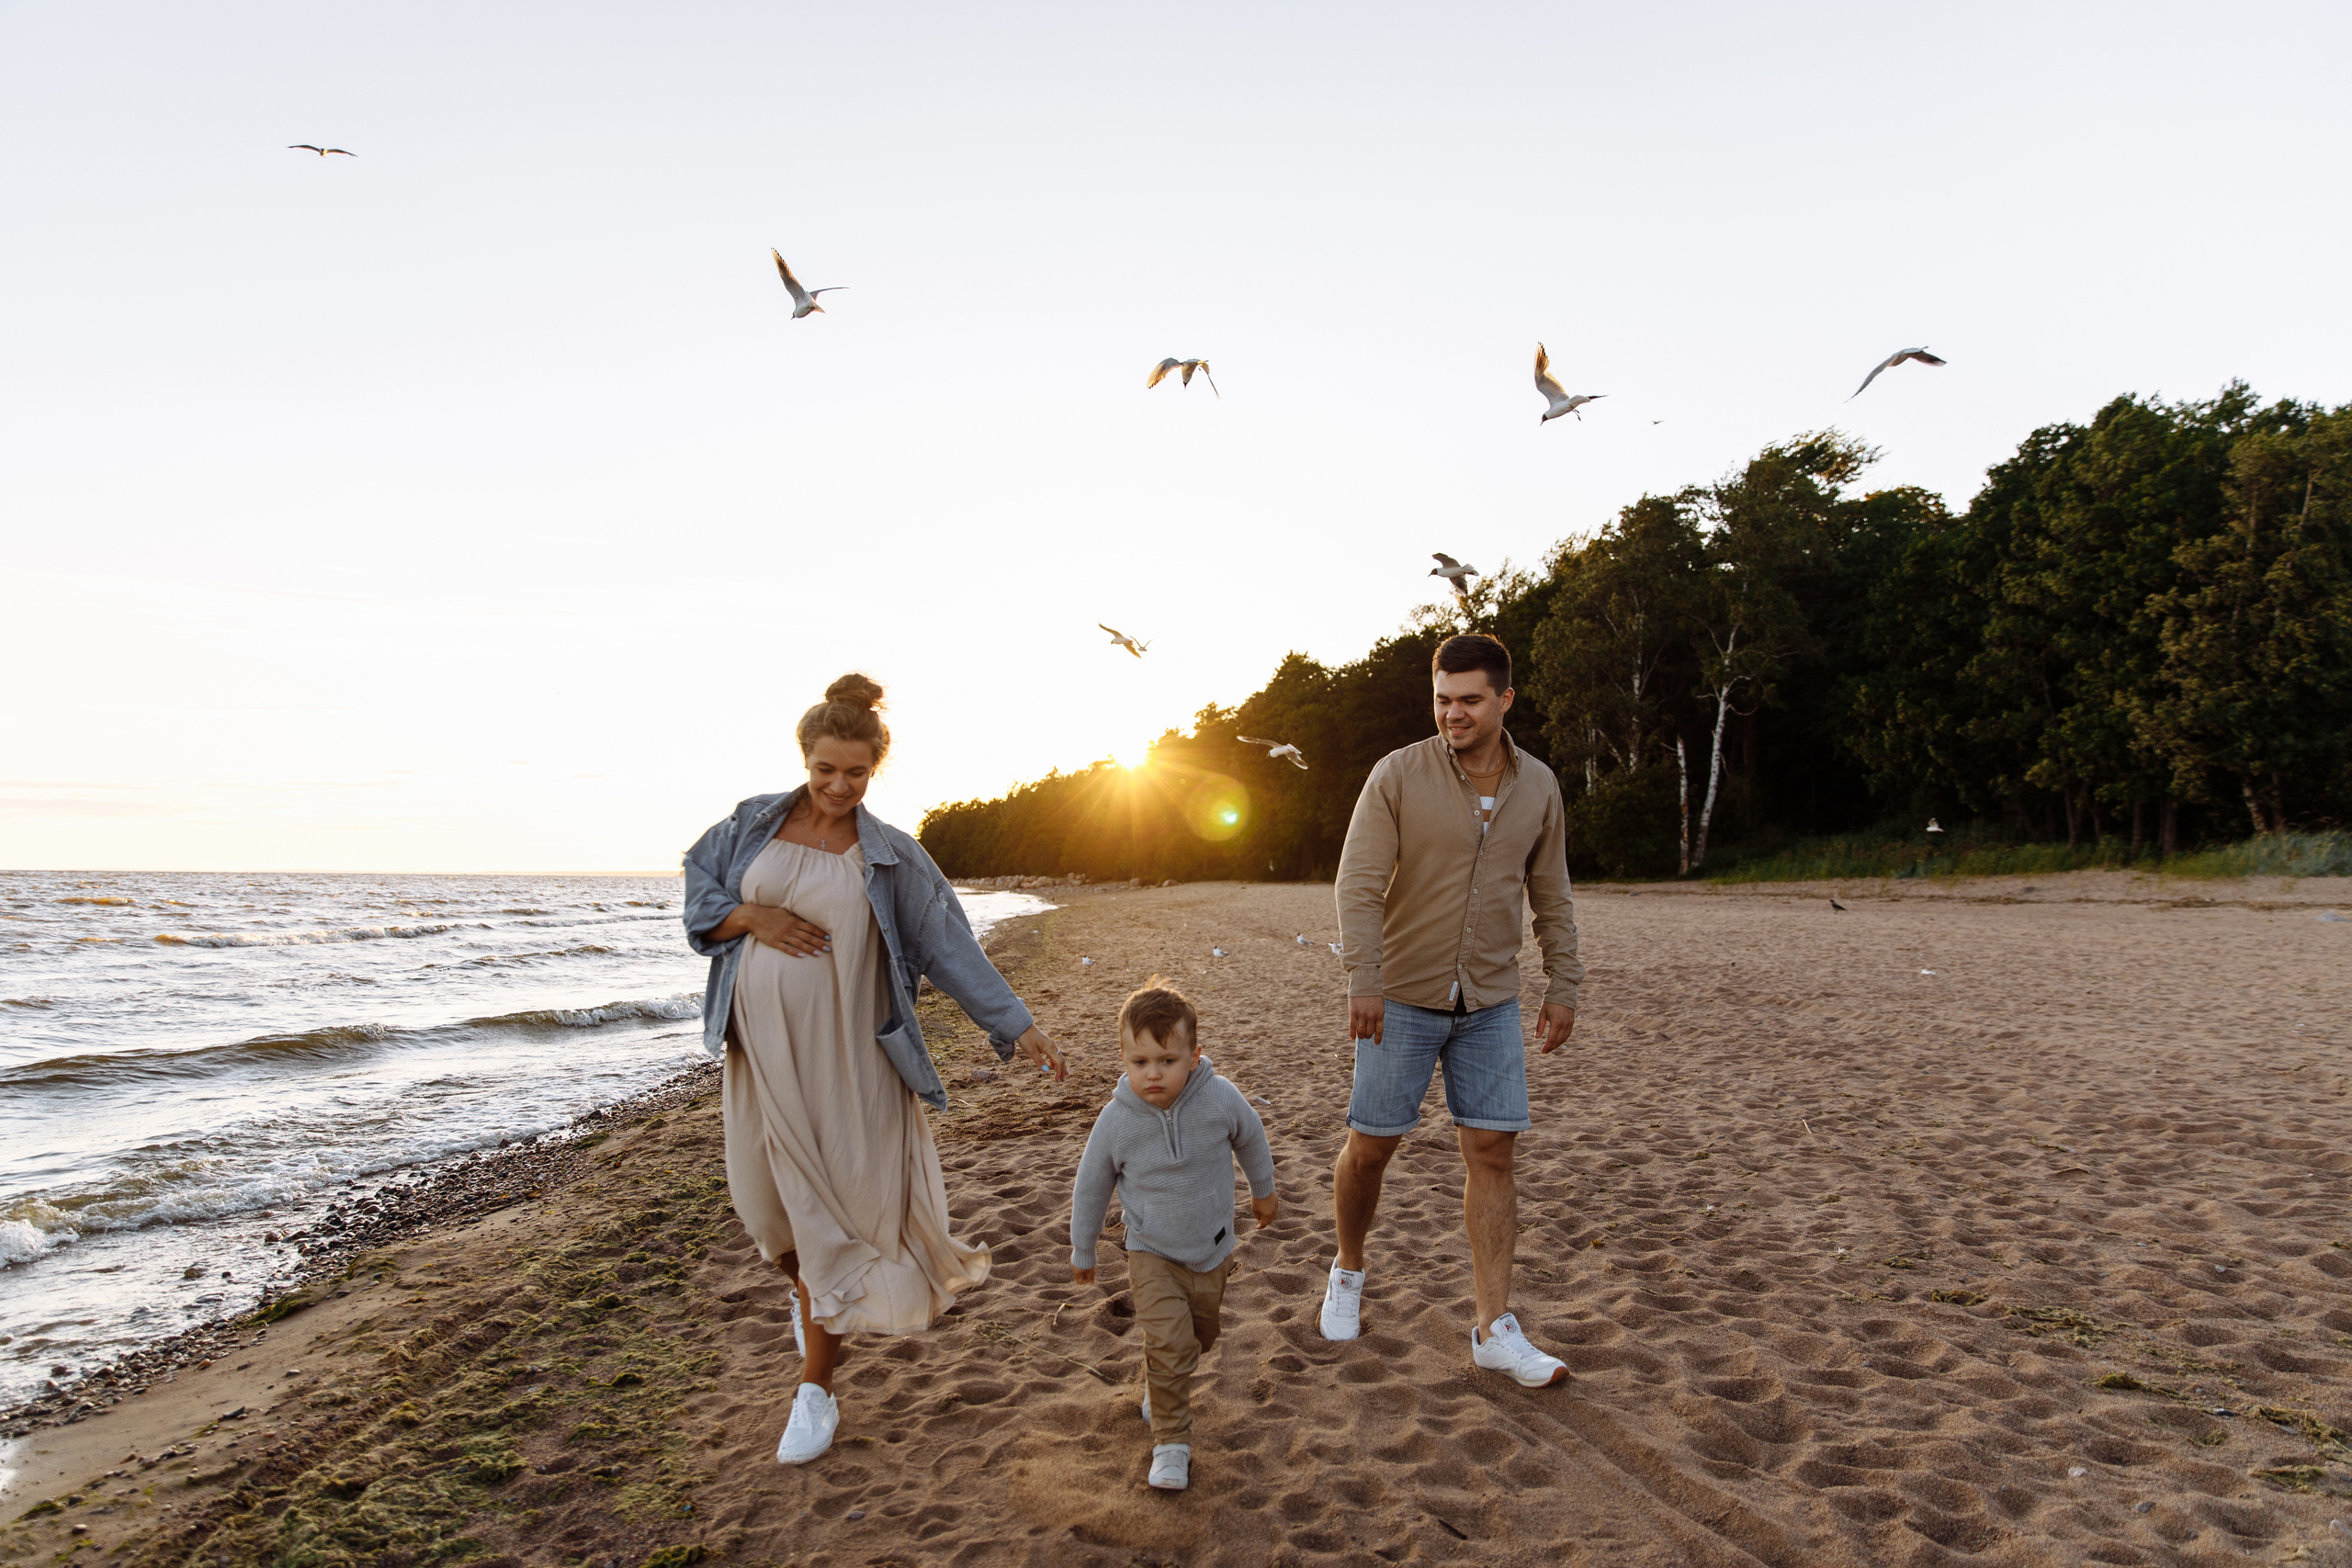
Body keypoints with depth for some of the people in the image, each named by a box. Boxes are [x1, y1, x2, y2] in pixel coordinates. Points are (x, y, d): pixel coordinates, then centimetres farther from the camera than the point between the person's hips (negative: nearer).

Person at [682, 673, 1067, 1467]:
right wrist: (752, 918, -11)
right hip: (761, 1051, 3)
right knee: (768, 1201, 11)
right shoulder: (753, 823, 3)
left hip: (844, 1058, -2)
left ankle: (816, 1389, 17)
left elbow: (952, 948, -4)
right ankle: (809, 1295, 45)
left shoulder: (892, 858, -4)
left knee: (838, 1212, 1)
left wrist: (1018, 1026, -9)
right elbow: (697, 894, 9)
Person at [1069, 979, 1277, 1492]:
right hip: (1152, 1254, -2)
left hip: (1212, 1251, 2)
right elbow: (1090, 1186, -5)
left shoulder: (1220, 1099, -23)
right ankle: (1171, 1441, 3)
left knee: (1200, 1336, 20)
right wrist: (1082, 1252, 6)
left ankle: (1161, 1386, 51)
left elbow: (1250, 1138, 1)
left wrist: (1263, 1191, 16)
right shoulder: (1116, 1121, -22)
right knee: (1169, 1341, -16)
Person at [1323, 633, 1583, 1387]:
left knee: (1492, 1153, 1)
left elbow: (1551, 896, 11)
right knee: (1370, 1146, 5)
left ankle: (1496, 1329, 10)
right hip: (1402, 996, -3)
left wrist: (1563, 986, 8)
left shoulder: (1539, 787, 2)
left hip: (1490, 1002, 3)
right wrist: (1363, 980, -24)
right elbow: (1358, 884, -15)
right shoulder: (1398, 775, -11)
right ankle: (1348, 1271, 32)